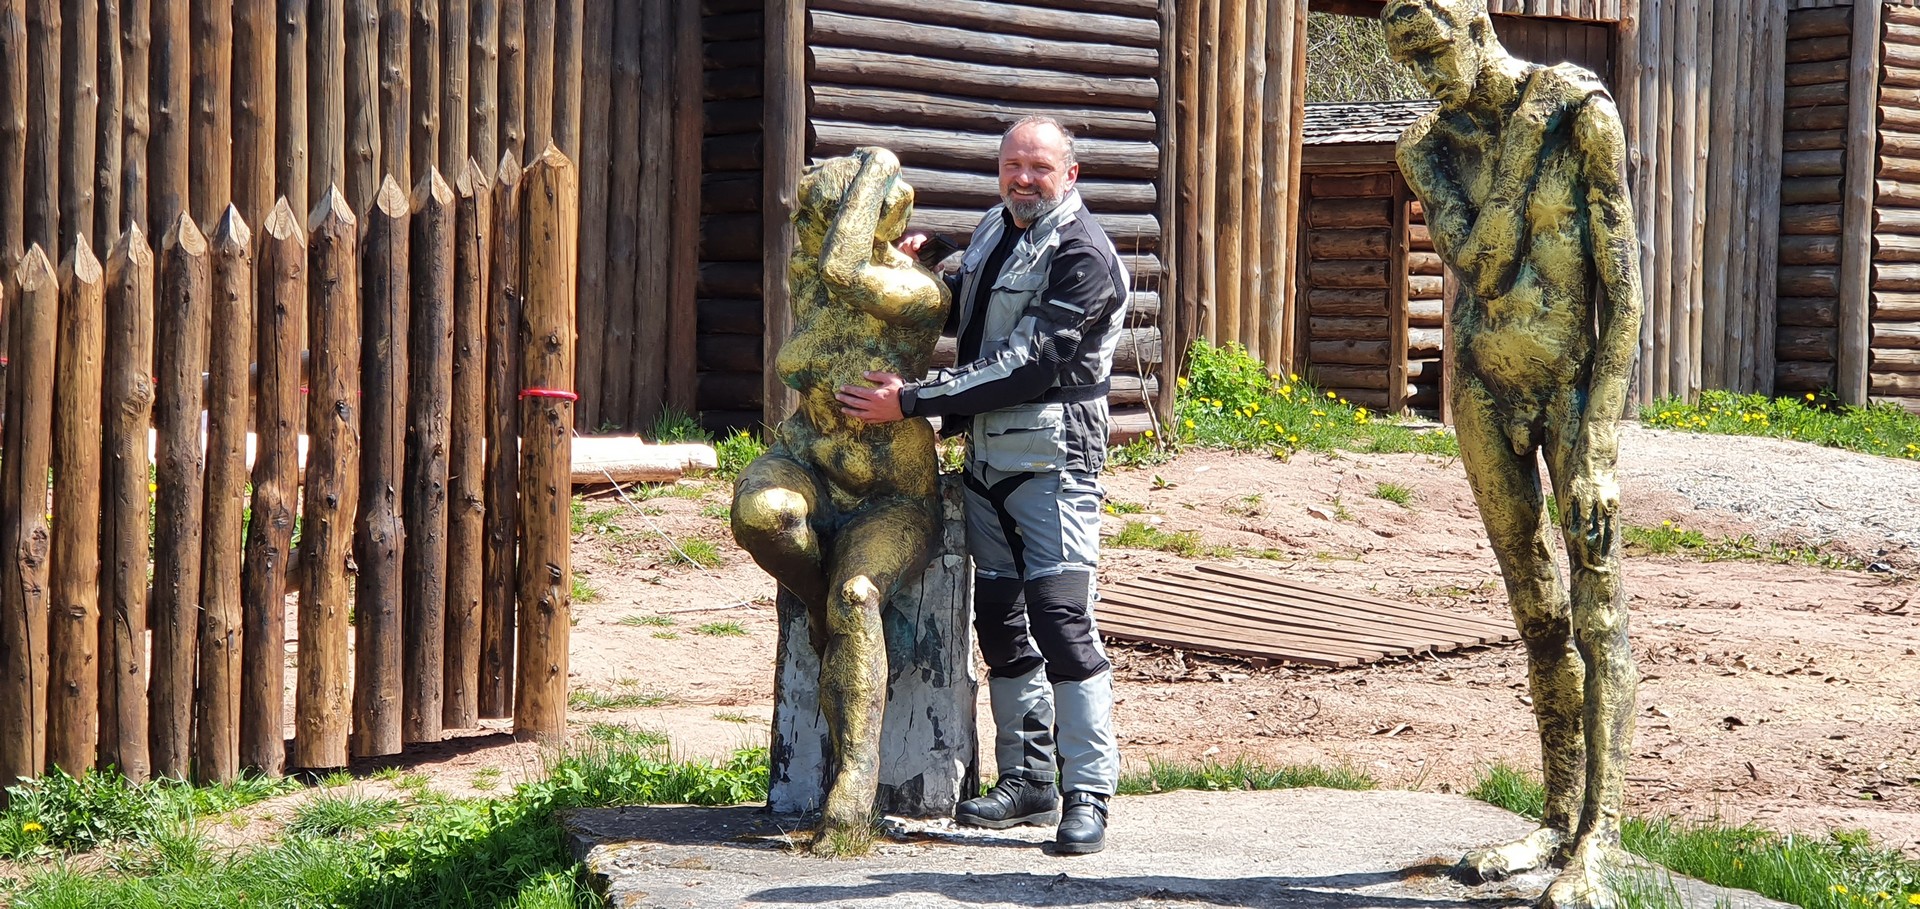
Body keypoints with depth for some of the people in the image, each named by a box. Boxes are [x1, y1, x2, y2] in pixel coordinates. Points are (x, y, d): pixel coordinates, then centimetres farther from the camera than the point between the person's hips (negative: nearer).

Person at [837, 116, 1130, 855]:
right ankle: (1028, 780, 21)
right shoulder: (995, 231, 13)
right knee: (1000, 621, 11)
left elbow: (1028, 364, -21)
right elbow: (962, 315, 30)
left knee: (1061, 620, -13)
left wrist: (912, 401, -21)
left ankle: (1089, 795, -8)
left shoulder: (1082, 255, -13)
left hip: (1052, 460, -8)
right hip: (987, 456, 8)